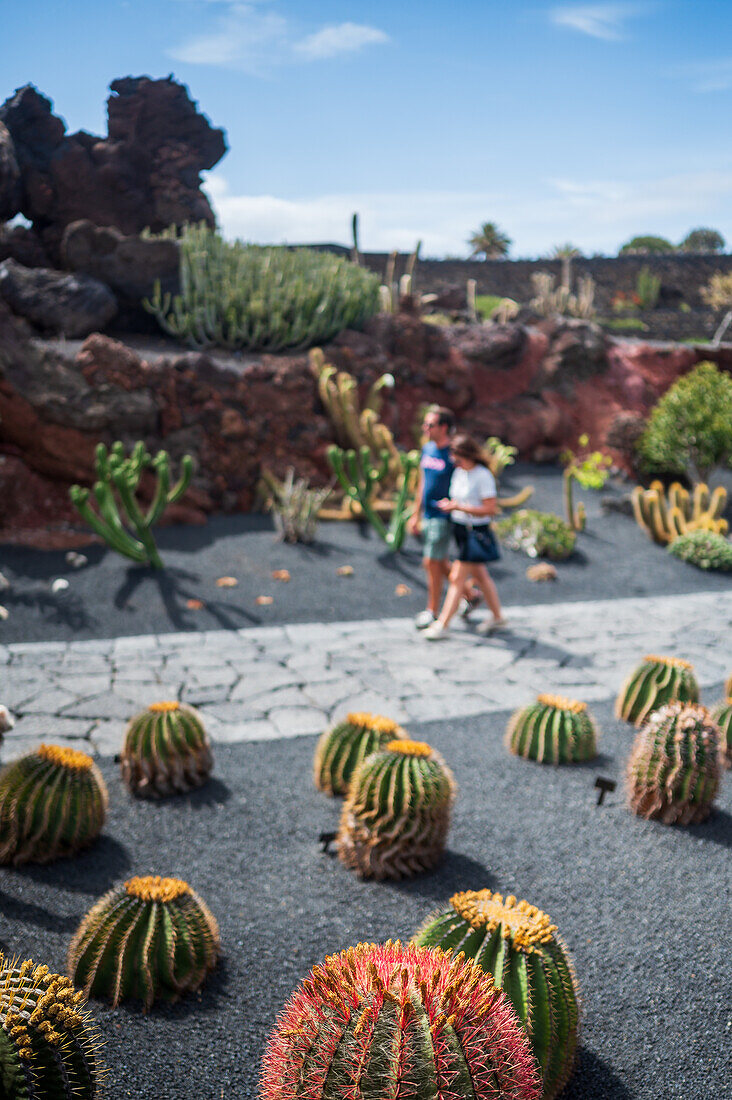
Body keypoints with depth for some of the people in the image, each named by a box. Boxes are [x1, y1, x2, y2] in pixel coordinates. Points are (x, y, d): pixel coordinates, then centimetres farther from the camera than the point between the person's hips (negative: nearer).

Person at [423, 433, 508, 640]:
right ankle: (498, 617, 30)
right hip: (460, 530, 9)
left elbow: (490, 509, -20)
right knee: (480, 576, 17)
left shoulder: (483, 476, -17)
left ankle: (442, 624, -1)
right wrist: (448, 504, -1)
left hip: (476, 533, -9)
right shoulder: (458, 472, 7)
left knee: (458, 578, -6)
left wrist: (459, 507, -23)